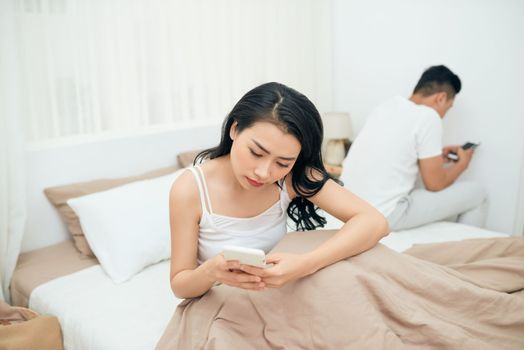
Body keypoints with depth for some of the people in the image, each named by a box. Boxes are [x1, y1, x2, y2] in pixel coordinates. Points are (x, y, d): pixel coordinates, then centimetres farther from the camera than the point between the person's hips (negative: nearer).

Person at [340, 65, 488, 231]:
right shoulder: (427, 117, -11)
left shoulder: (386, 106, 11)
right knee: (476, 193, 9)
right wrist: (462, 164, 14)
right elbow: (435, 184, -5)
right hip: (384, 216, -8)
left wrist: (435, 157, 31)